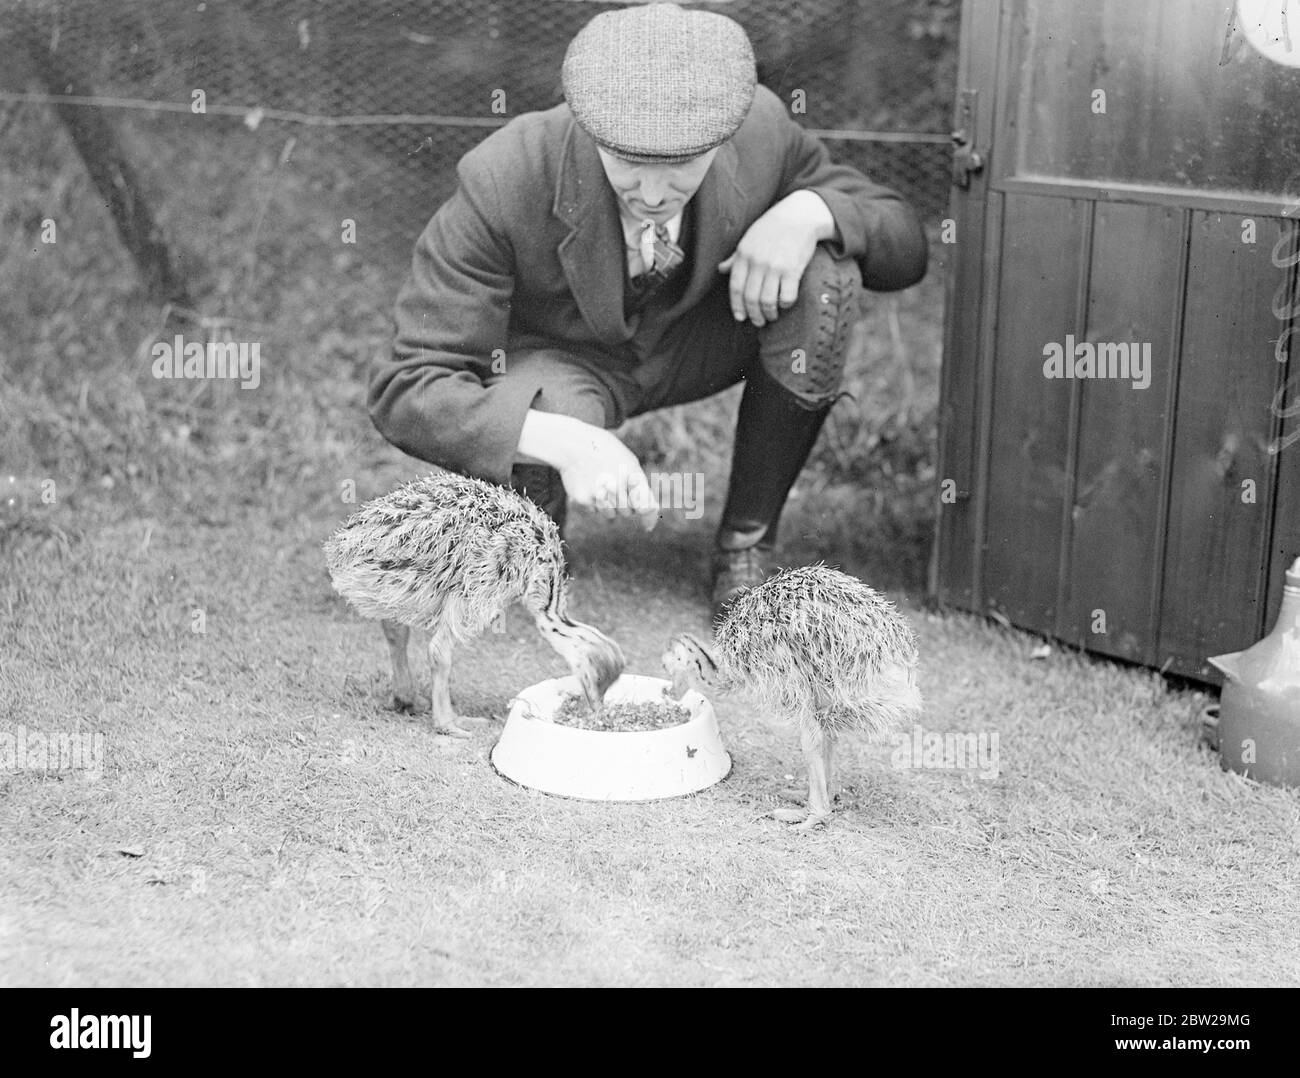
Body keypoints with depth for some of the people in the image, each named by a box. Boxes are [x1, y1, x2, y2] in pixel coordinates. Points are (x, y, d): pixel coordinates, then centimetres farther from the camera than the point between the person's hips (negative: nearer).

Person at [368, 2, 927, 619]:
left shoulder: (761, 128, -24)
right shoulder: (502, 184, -33)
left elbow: (905, 244, -10)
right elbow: (405, 390, -33)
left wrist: (810, 211, -33)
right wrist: (561, 441, -49)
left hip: (692, 344, 4)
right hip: (560, 358, -3)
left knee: (824, 275, -25)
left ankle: (745, 546, -7)